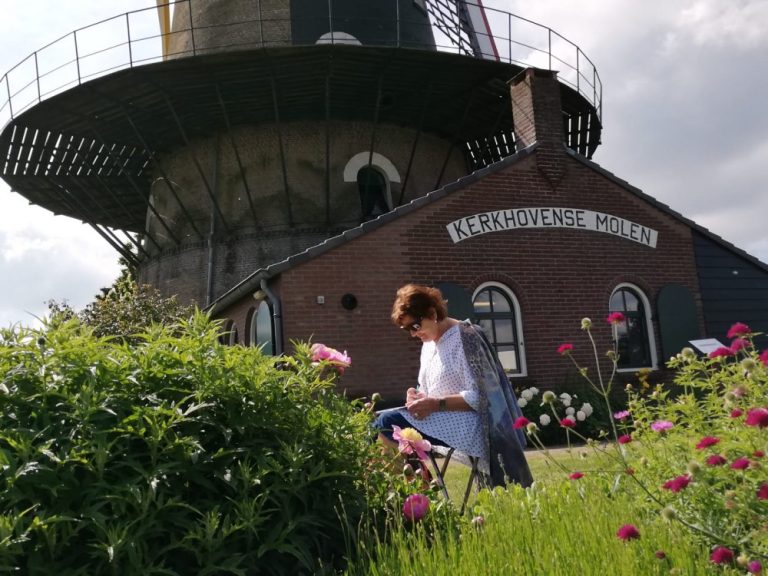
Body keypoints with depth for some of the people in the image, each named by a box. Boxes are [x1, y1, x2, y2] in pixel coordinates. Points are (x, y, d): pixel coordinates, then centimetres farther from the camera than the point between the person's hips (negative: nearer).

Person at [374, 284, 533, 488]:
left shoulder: (465, 338, -12)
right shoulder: (429, 342, 14)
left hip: (466, 423, -9)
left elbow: (478, 397, -17)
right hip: (441, 420, 9)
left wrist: (436, 404, -24)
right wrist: (417, 396, -3)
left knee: (388, 423, -23)